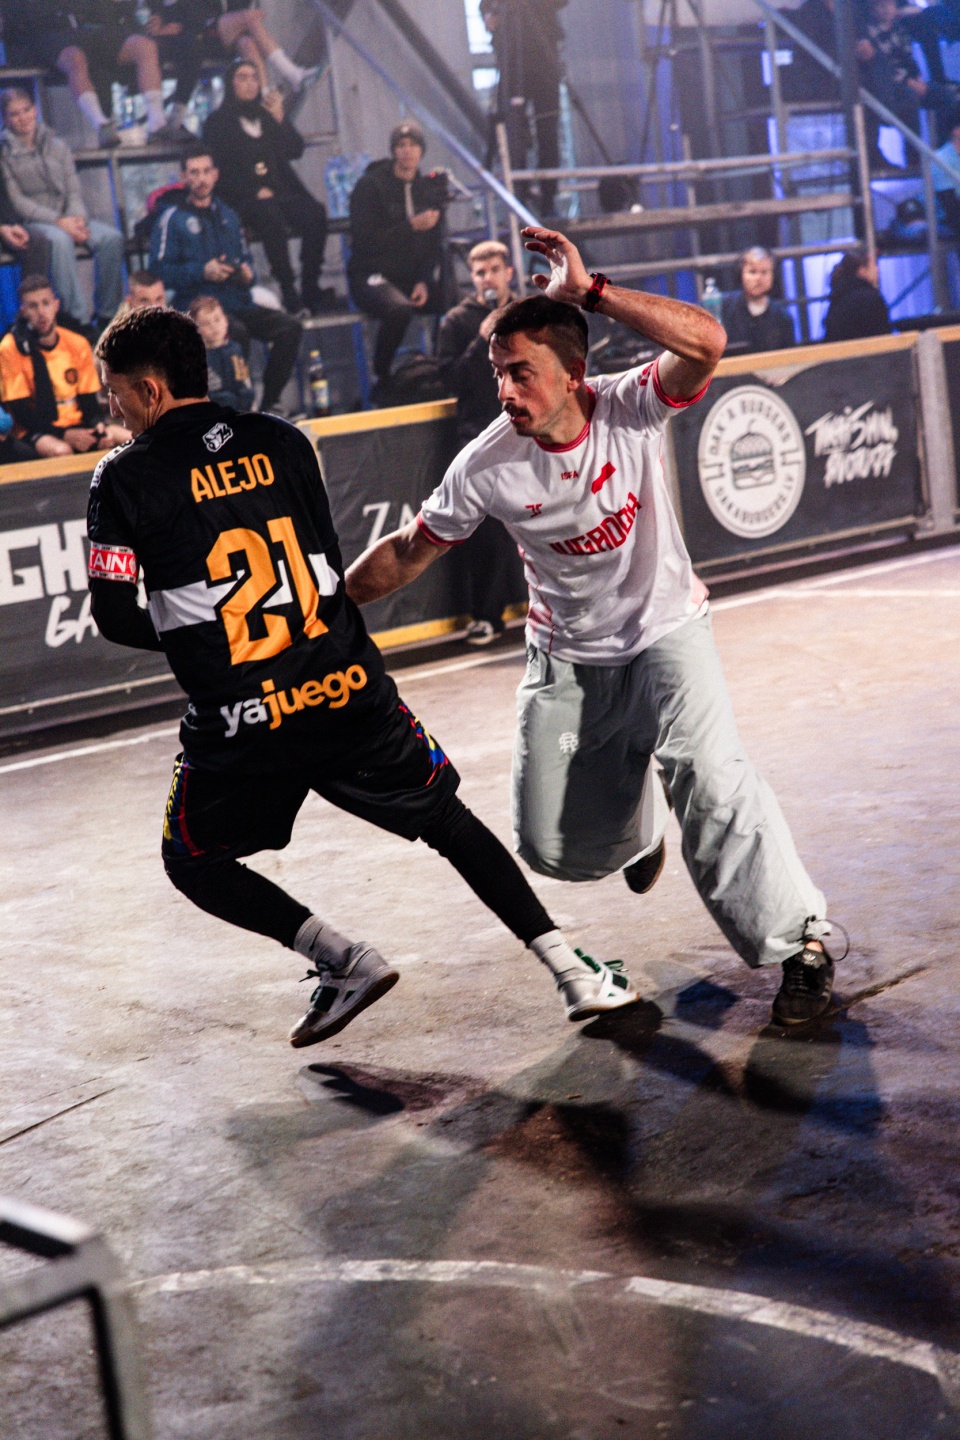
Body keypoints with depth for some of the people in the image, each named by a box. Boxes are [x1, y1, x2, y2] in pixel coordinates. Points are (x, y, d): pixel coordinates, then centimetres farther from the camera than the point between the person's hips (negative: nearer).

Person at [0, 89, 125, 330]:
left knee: (111, 237, -24)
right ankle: (78, 318, -40)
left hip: (67, 217, 5)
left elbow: (74, 190, 11)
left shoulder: (57, 145, 16)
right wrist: (59, 222, -17)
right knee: (61, 240, -39)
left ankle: (106, 314, -17)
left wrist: (77, 218, -12)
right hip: (32, 221, -4)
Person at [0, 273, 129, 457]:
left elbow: (89, 400, 8)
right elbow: (21, 412, -10)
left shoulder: (78, 344, 5)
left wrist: (99, 426, -16)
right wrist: (65, 434, -22)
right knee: (61, 451, -39)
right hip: (38, 431, -4)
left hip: (77, 426, 4)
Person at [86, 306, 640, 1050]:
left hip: (240, 723, -3)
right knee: (450, 823, 18)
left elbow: (115, 618, -3)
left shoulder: (124, 479, -3)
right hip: (348, 689, 3)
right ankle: (573, 971, 10)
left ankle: (345, 959, 4)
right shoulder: (283, 441, 8)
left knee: (195, 863, 21)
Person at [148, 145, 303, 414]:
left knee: (290, 327, -17)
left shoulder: (227, 215, 23)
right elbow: (159, 270, -7)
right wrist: (202, 272, -18)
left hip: (238, 301, 6)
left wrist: (247, 273, 6)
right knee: (237, 332, -37)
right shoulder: (173, 218, 3)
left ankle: (268, 404, -8)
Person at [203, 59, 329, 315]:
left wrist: (279, 118, 1)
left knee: (315, 212, -27)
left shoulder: (267, 116, 23)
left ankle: (310, 289, -26)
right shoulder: (219, 122, 10)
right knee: (270, 216, -38)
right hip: (243, 198, -4)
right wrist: (256, 192, -13)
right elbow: (221, 169, -1)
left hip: (280, 191, 4)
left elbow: (296, 150, 14)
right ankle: (289, 294, -36)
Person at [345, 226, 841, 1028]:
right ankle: (633, 822, 44)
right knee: (554, 847, 5)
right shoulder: (488, 467, -18)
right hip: (566, 660, 3)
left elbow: (706, 343, -41)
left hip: (665, 632, -2)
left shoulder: (629, 408, -21)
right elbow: (409, 552, -4)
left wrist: (590, 291, -44)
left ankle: (800, 939, -7)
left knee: (708, 777, -27)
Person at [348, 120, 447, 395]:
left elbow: (434, 241, 9)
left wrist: (425, 281, -8)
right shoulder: (370, 185, -6)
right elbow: (364, 240, -16)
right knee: (399, 309, -38)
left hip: (414, 276, 5)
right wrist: (412, 227, -22)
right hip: (371, 276, -5)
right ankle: (381, 379, -17)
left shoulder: (429, 187, 12)